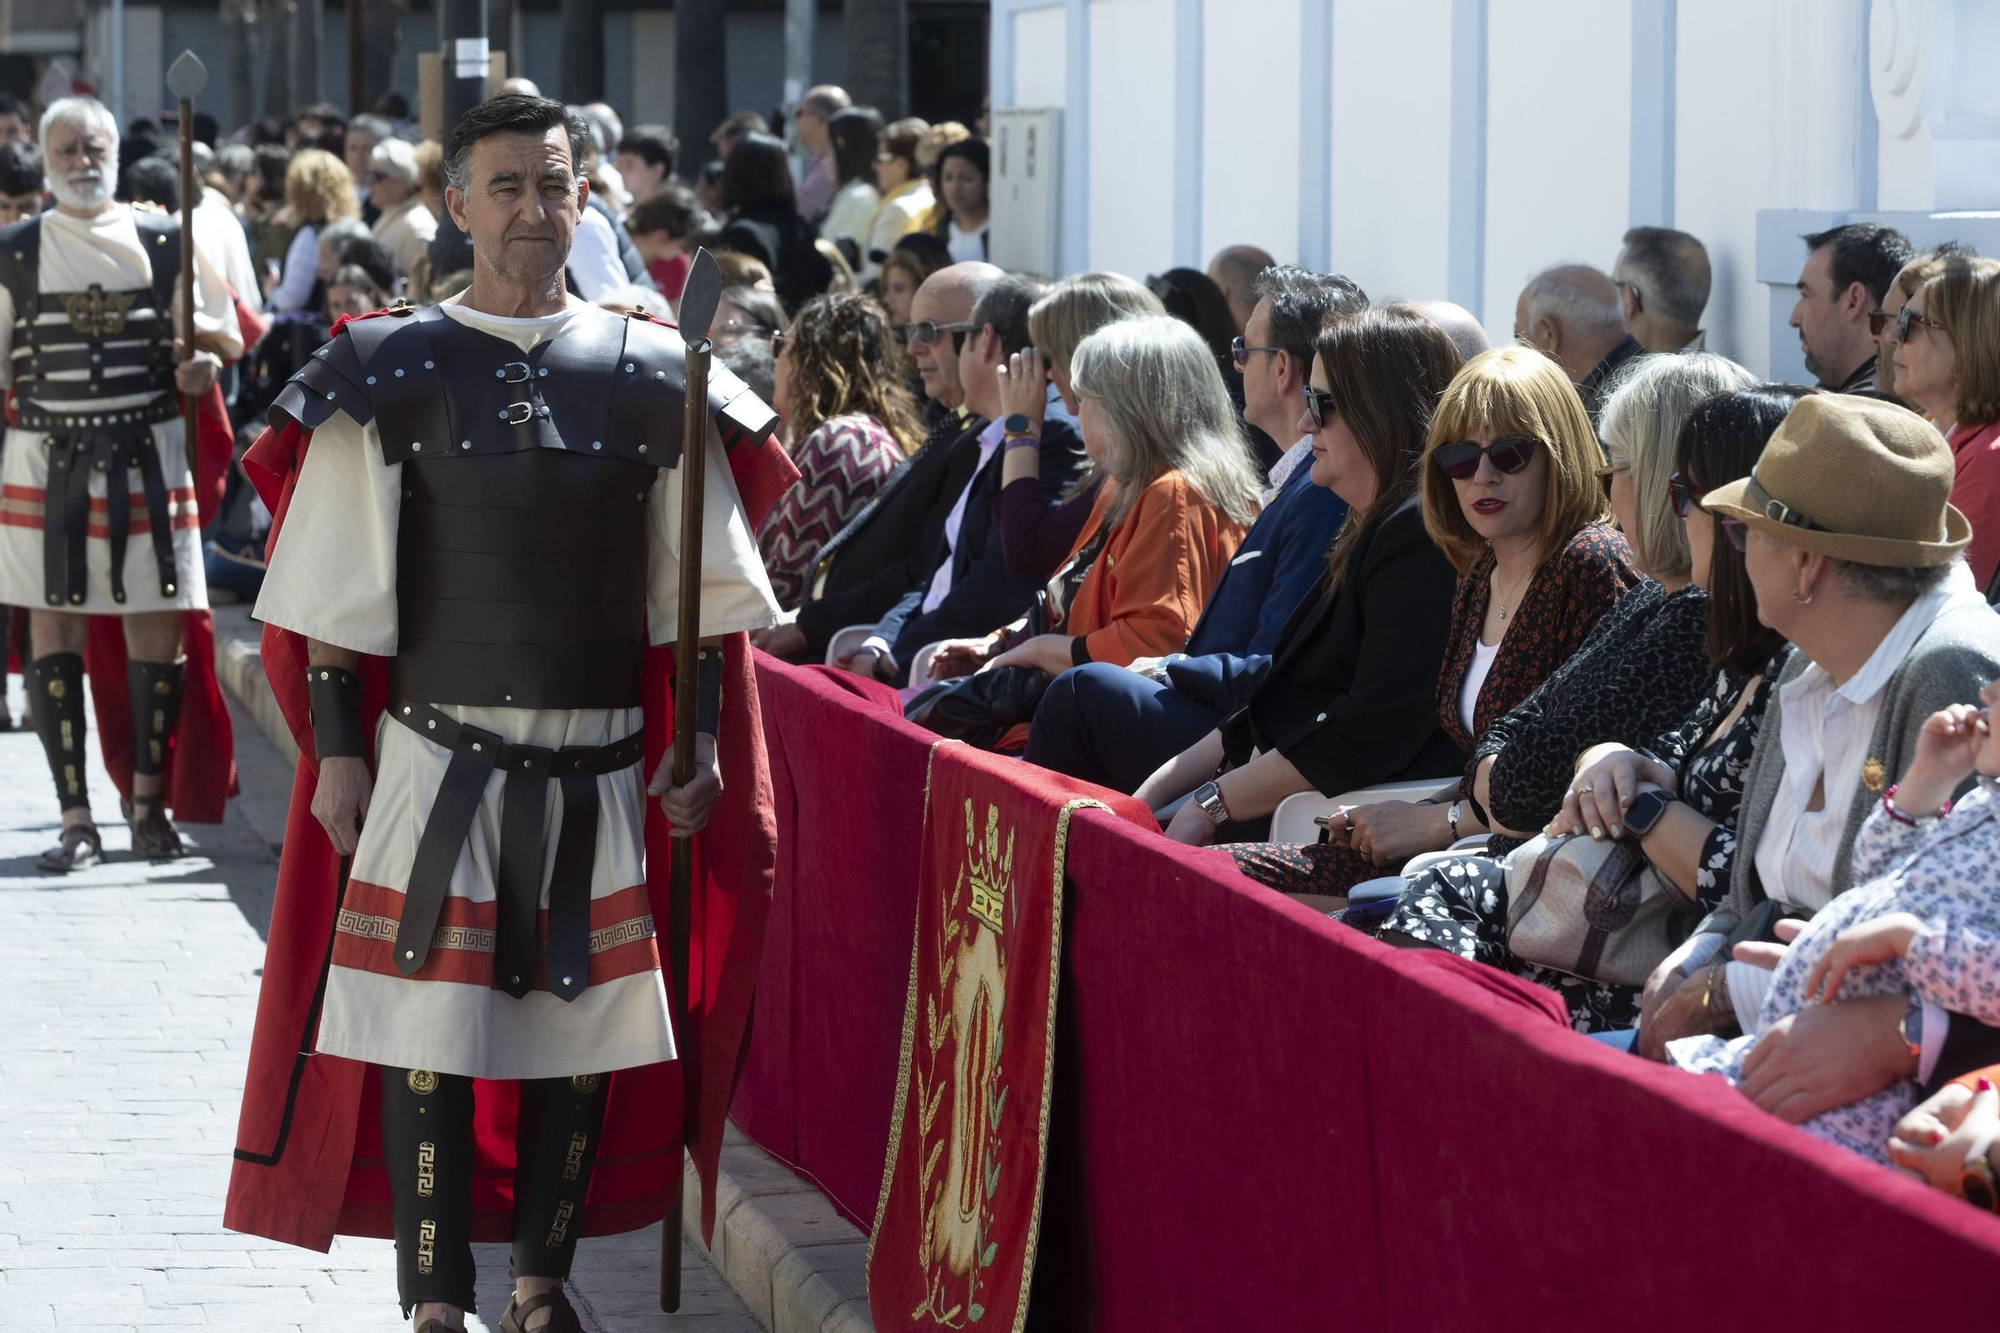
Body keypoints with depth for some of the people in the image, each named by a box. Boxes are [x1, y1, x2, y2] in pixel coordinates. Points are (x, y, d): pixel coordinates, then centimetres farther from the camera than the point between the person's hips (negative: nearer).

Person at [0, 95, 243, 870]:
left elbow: (225, 340, 11)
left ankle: (149, 799, 19)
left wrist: (202, 349, -11)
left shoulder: (167, 244, 6)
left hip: (148, 455, 0)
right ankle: (76, 819, 4)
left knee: (155, 626, 2)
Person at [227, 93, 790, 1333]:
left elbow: (702, 592, 8)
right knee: (429, 1032, -3)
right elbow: (338, 593, 0)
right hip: (438, 756, -2)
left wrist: (702, 741, 2)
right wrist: (338, 751, -4)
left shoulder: (652, 376, 5)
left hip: (599, 766, 2)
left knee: (585, 1021, 8)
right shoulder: (391, 374, -1)